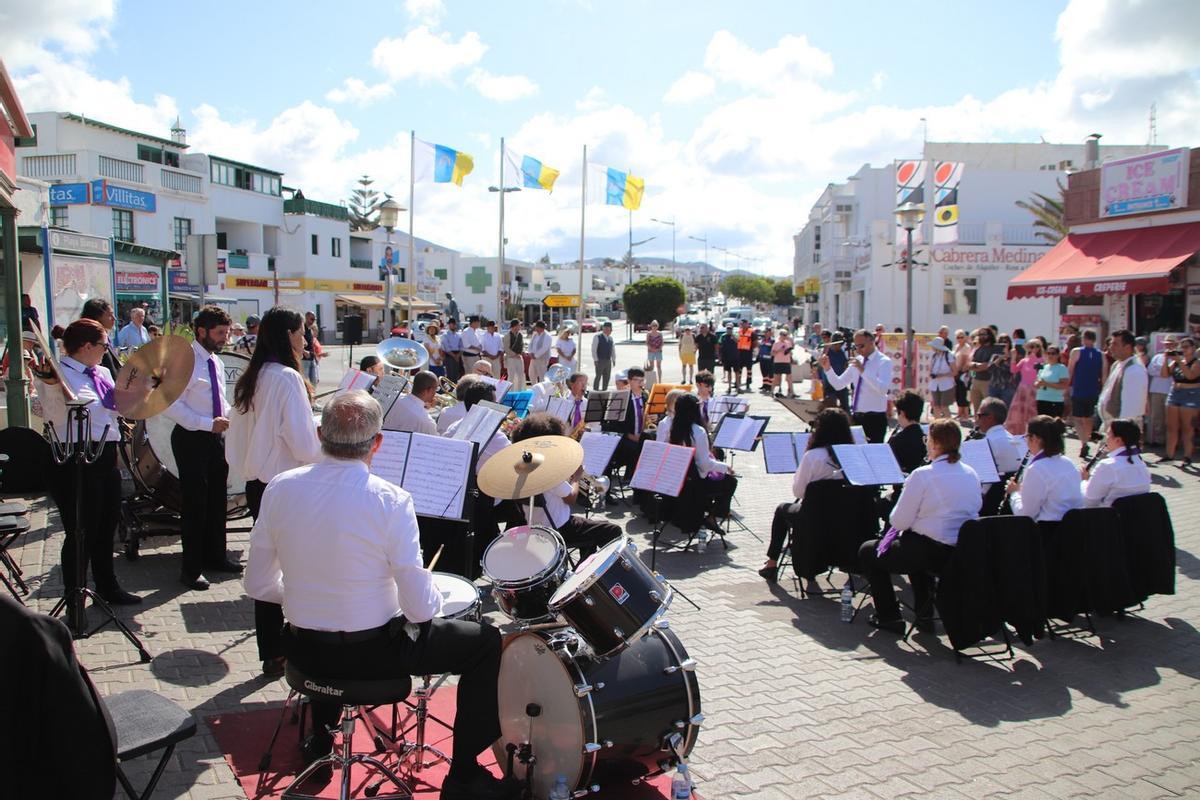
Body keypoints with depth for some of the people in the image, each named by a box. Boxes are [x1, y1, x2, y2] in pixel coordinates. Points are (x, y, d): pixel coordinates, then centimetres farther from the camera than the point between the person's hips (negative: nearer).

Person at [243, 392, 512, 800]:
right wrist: (432, 595, 3)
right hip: (372, 652, -5)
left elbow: (258, 586, 0)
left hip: (303, 650, 5)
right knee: (486, 641, 13)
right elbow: (421, 609, -20)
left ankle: (320, 737, 50)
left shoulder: (280, 488, -9)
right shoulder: (391, 501, -22)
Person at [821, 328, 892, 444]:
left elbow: (883, 389, -25)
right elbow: (838, 384, 11)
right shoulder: (857, 361, 10)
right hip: (856, 416, 6)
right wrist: (827, 368, -4)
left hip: (875, 418, -6)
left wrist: (863, 370, -30)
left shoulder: (884, 362, -9)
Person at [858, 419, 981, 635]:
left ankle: (888, 617, 15)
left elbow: (898, 521, -14)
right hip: (967, 555, 8)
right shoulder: (971, 475, 5)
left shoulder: (923, 475, -17)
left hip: (931, 552, -8)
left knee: (868, 551, 14)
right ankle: (924, 614, 33)